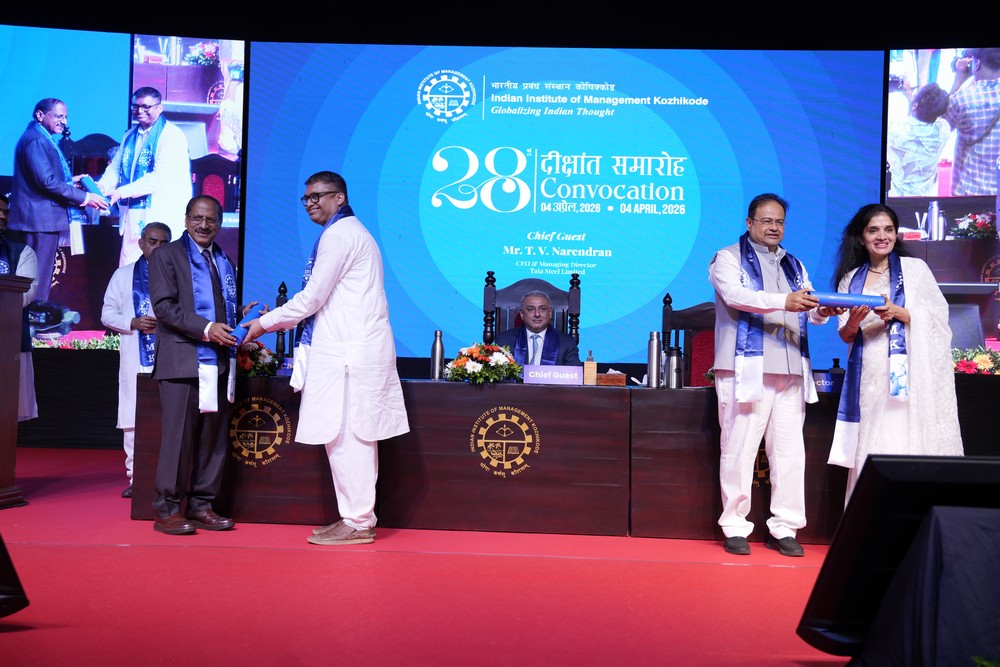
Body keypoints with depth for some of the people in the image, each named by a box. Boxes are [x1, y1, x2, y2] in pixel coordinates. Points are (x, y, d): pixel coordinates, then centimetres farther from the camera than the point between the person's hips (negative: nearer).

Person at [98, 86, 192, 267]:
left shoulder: (171, 136, -8)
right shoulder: (130, 135, 17)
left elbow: (161, 178, -18)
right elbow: (116, 166, 18)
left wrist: (122, 191, -21)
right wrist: (102, 185, -4)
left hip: (161, 217, -7)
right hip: (133, 215, 7)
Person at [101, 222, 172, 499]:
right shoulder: (124, 275, 14)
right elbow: (107, 314, 11)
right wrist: (133, 323, -7)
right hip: (136, 357, 2)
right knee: (133, 418, 3)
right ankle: (135, 477, 12)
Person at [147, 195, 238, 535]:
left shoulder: (225, 261, 20)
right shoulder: (166, 255, 3)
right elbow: (163, 305, -9)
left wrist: (237, 338, 4)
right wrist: (206, 328, -18)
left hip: (218, 361, 6)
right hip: (182, 360, -6)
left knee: (213, 437, 6)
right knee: (178, 435, -5)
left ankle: (201, 505, 15)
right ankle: (167, 509, 5)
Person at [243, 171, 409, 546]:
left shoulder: (339, 235, -8)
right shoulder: (350, 232, 24)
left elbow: (313, 297, -12)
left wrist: (265, 324, -2)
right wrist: (277, 319, 22)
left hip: (349, 353, -10)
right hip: (352, 349, 10)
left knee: (346, 437, -6)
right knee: (355, 437, 11)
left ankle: (357, 523, 0)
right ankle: (357, 518, 18)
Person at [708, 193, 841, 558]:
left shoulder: (794, 266, 24)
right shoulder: (728, 258, 6)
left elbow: (806, 309, 14)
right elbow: (735, 294, -14)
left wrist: (821, 311, -10)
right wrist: (783, 301, -26)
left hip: (790, 372, 6)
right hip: (746, 370, -5)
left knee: (790, 452, 4)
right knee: (739, 450, -3)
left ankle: (785, 528, 12)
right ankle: (735, 527, 6)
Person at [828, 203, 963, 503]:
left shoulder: (915, 268, 6)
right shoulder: (850, 279, 13)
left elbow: (937, 318, 1)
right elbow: (845, 335, 11)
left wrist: (898, 312, -15)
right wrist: (853, 323, -11)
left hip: (908, 373, -2)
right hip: (869, 375, 2)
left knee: (908, 444, -7)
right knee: (869, 450, 0)